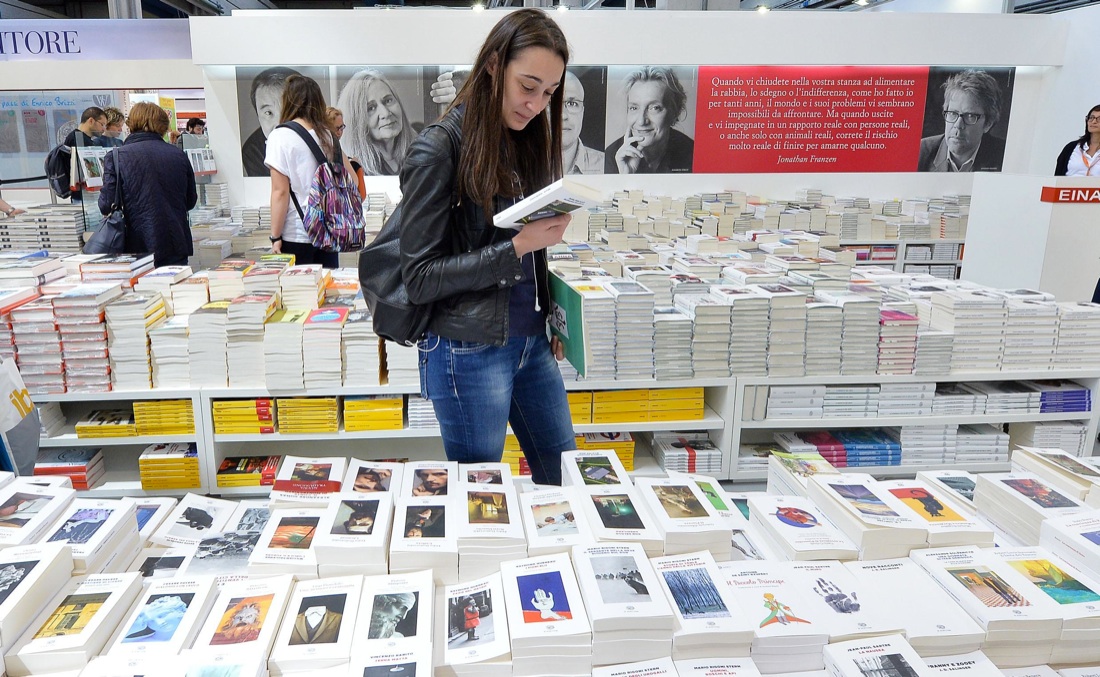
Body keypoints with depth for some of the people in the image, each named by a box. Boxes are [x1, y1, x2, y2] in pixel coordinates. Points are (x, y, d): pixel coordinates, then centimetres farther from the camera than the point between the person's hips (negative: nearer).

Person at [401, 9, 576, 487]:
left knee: (565, 480, 17)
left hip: (532, 343, 7)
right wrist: (517, 247, -21)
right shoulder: (438, 150, -13)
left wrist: (550, 321, 9)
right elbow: (419, 279, -15)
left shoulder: (528, 140, 8)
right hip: (469, 353, -7)